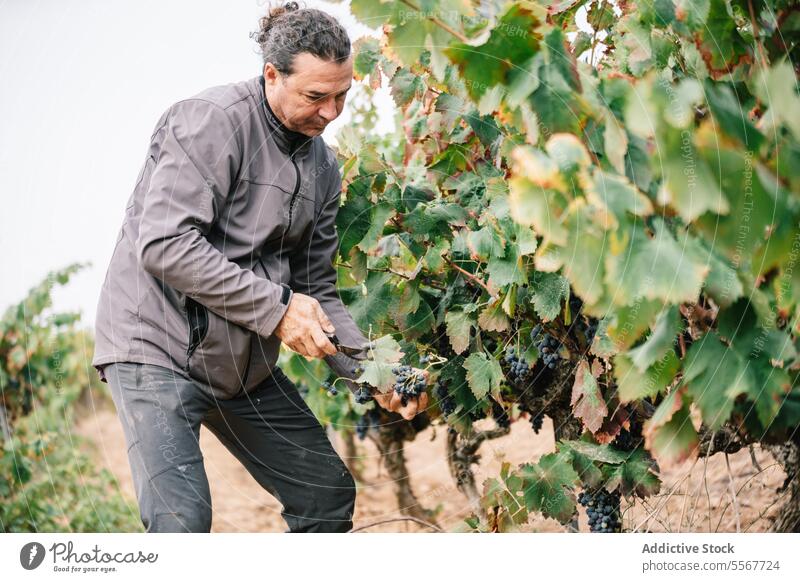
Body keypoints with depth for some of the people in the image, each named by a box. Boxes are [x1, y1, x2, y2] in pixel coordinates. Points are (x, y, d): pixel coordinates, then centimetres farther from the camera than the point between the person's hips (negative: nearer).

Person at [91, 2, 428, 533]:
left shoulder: (322, 165, 7)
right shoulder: (212, 121, -16)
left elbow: (317, 290, 9)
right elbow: (164, 244, -25)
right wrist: (276, 306, -24)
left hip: (246, 363, 8)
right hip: (158, 346, -8)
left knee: (329, 495, 10)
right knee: (183, 520, -19)